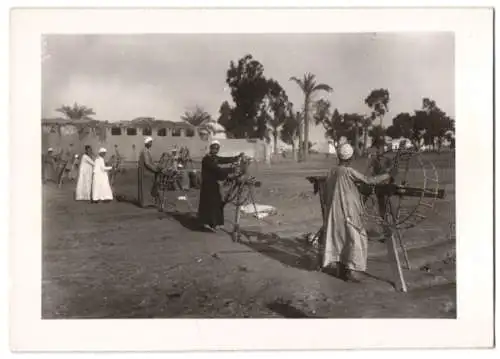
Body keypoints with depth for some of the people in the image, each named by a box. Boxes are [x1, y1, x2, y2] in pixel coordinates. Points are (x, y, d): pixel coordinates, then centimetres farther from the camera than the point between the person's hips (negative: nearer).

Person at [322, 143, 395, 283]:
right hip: (347, 212, -7)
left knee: (338, 239, 14)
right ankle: (352, 270, -1)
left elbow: (326, 194, 11)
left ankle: (341, 269, 20)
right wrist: (386, 176, 0)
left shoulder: (331, 172, 5)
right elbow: (369, 180, -12)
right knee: (355, 238, 1)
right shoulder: (348, 172, -14)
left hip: (334, 212, 7)